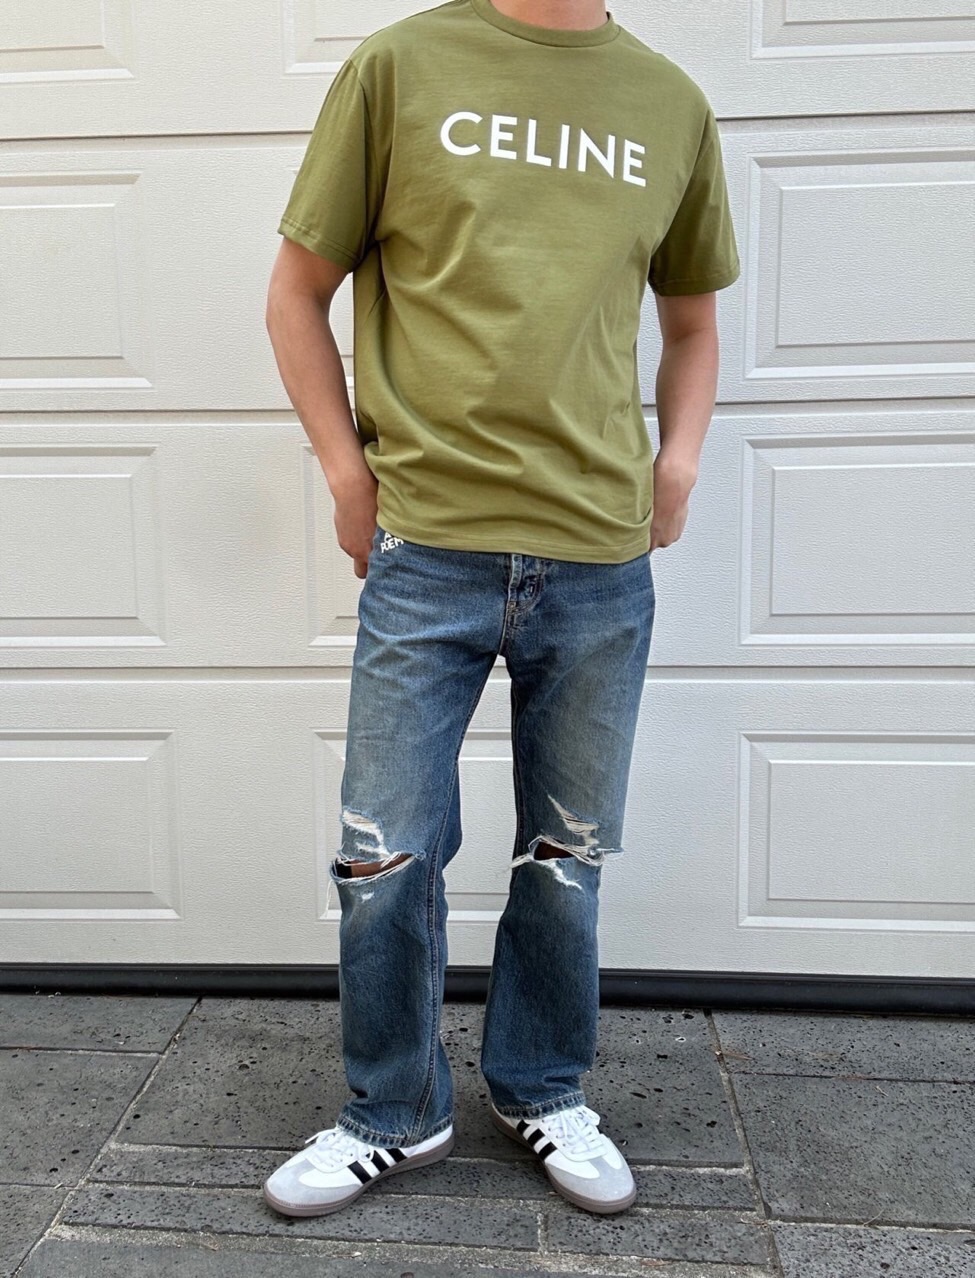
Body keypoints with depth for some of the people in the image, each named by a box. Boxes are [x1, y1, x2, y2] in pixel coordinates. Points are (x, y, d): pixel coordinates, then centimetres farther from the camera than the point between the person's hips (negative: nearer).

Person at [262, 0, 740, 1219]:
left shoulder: (673, 103, 12)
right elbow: (297, 294, 7)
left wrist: (678, 458, 6)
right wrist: (350, 474, 0)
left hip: (603, 563, 2)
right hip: (428, 549, -2)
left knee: (569, 860, 13)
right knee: (387, 857, 6)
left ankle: (544, 1093, 37)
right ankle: (395, 1114, 31)